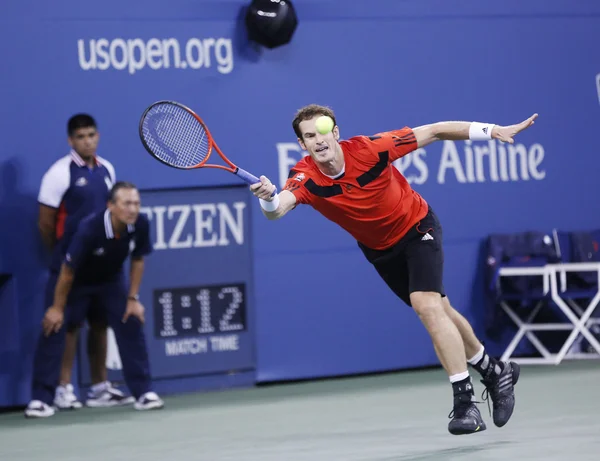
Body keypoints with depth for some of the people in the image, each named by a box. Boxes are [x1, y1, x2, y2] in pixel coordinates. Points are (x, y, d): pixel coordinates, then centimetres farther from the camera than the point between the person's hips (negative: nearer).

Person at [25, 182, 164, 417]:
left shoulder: (140, 224, -25)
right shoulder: (89, 229, -37)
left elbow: (137, 260, -5)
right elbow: (68, 270, -24)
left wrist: (133, 299, -5)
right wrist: (57, 307, -15)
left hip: (112, 281, 4)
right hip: (77, 283, -4)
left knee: (132, 325, -8)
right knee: (53, 329, -11)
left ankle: (144, 393, 1)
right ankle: (40, 399, -6)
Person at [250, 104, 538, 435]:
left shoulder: (369, 148, -30)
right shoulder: (306, 177, -26)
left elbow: (433, 132, -21)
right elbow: (278, 209, -46)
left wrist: (491, 131, -24)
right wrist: (268, 198, -70)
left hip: (416, 228, -4)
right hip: (379, 249, 4)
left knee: (427, 305, -24)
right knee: (439, 311, 18)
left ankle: (465, 402, -20)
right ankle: (495, 373, 40)